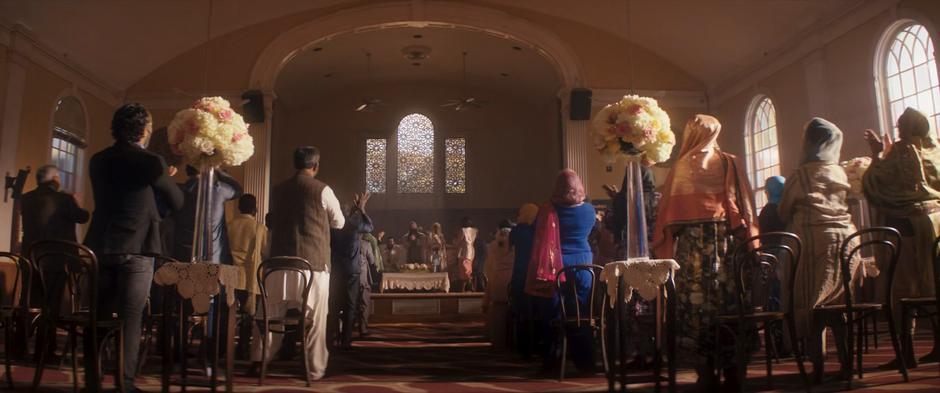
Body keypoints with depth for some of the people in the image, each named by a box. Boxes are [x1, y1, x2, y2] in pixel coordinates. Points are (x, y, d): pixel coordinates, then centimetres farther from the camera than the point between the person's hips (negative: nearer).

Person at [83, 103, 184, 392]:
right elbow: (177, 203, 1)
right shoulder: (151, 162, -9)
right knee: (130, 318, 0)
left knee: (98, 316, 13)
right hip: (136, 249, -5)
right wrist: (167, 179, 20)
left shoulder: (98, 160, 8)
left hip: (100, 246, 5)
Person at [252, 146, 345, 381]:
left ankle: (259, 360, 14)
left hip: (281, 258, 4)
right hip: (314, 260, -4)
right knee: (315, 317, 4)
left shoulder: (278, 190, 7)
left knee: (272, 312, 13)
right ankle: (315, 368, 8)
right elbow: (339, 223, 7)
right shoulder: (322, 190, -5)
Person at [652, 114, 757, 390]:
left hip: (691, 244, -1)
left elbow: (669, 212, 3)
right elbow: (744, 205, 4)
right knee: (729, 302, 4)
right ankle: (732, 371, 8)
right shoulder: (729, 164, 9)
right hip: (727, 241, 2)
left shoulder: (681, 167, 5)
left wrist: (665, 250, 6)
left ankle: (706, 373, 3)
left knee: (696, 305, 1)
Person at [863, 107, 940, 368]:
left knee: (904, 287, -3)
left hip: (906, 224, -6)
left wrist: (877, 155, 4)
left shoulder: (900, 151, -10)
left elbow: (875, 183, -6)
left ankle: (907, 352, -3)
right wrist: (886, 153, 26)